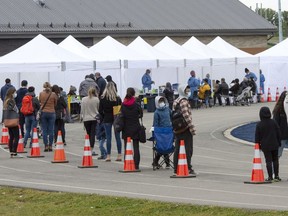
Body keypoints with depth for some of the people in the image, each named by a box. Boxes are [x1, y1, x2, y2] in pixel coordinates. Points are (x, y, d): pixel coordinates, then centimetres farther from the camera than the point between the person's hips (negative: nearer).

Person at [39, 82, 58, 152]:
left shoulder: (41, 93, -2)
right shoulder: (53, 94, -3)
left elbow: (40, 102, 10)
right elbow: (55, 104, 7)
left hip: (43, 112, 0)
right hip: (51, 113, 0)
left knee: (44, 130, 3)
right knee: (51, 130, 3)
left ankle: (46, 146, -2)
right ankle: (50, 146, 2)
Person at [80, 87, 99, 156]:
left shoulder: (84, 99, -2)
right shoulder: (96, 99, -6)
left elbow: (82, 109, 2)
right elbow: (98, 109, 3)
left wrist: (81, 117, 14)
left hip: (86, 119, 1)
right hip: (94, 119, -1)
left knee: (89, 134, 10)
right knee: (93, 134, -3)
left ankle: (90, 150, 13)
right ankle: (92, 150, -9)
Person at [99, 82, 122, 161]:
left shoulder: (103, 98, -6)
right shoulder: (117, 98, -5)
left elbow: (100, 110, -3)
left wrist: (104, 117, 11)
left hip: (107, 119, -1)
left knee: (108, 137, 1)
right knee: (117, 137, 7)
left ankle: (108, 156, 0)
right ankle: (119, 155, 9)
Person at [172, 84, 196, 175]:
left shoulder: (175, 101, 14)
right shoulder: (184, 101, -15)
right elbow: (186, 116, -21)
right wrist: (192, 128, -17)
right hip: (185, 129, -9)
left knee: (177, 149, 11)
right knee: (188, 149, -4)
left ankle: (176, 168, 14)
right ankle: (188, 168, -3)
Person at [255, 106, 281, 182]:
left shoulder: (259, 125, -8)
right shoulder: (273, 122, -2)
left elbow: (257, 136, -4)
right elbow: (278, 133, 4)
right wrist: (279, 142, 14)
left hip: (265, 146, -2)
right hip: (274, 145, 2)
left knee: (268, 161, 1)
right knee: (275, 160, 11)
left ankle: (270, 177, 0)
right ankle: (276, 176, 11)